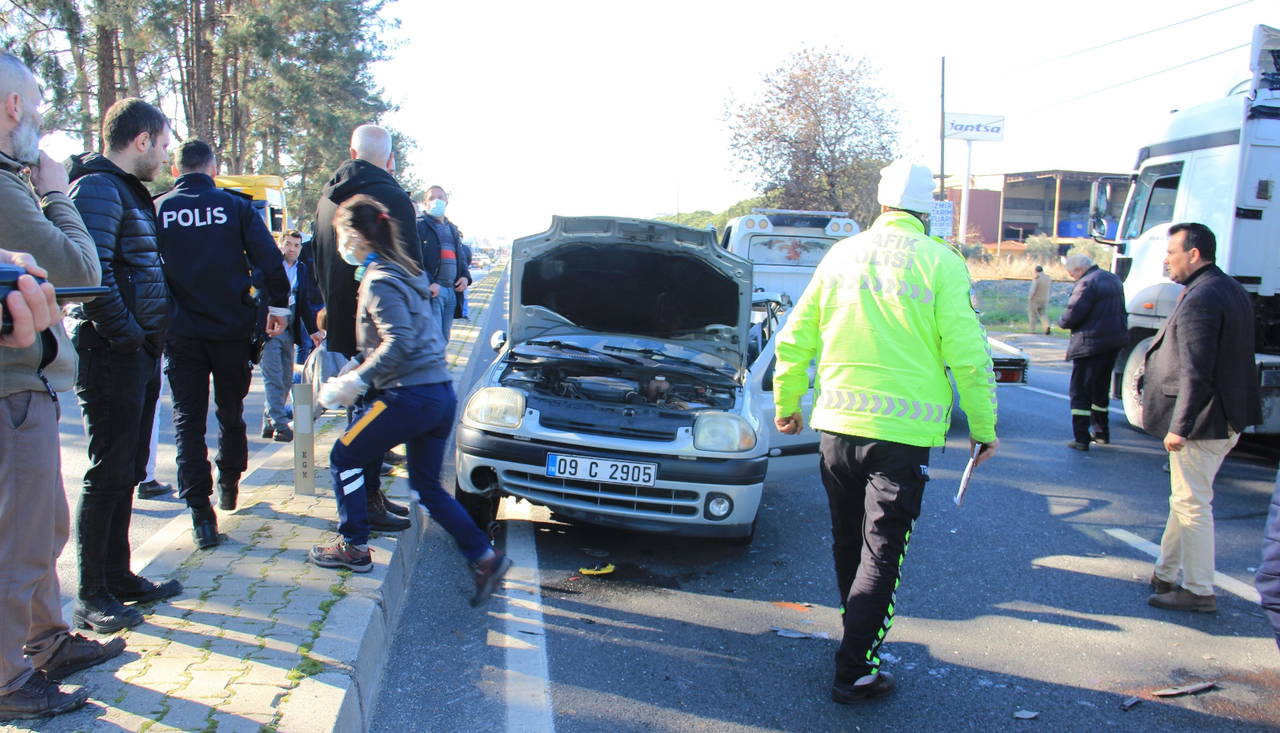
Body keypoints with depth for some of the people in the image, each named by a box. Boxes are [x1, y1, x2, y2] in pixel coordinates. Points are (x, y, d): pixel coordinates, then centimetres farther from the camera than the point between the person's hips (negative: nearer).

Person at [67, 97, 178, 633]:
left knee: (127, 472, 15)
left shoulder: (130, 190, 19)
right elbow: (92, 272, -23)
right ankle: (91, 597, 7)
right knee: (109, 474, -3)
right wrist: (128, 336, -17)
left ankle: (119, 576, 26)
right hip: (111, 354, -10)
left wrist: (150, 339, 13)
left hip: (139, 355, 10)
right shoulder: (98, 188, -12)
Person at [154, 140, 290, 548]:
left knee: (188, 420, 3)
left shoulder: (157, 210, -1)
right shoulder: (235, 205, -2)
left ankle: (201, 513, -3)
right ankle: (229, 485, 33)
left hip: (181, 332, 0)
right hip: (232, 329, 1)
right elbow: (269, 259, -7)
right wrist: (278, 305, 4)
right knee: (231, 412, 19)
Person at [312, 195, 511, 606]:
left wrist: (355, 382, -17)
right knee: (427, 486, 16)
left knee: (344, 458, 10)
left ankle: (354, 548, 18)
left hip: (410, 396, -9)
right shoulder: (403, 271, 18)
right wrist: (356, 374, 24)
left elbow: (399, 342, -23)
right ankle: (485, 558, 11)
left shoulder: (378, 281, -12)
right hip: (440, 394, 9)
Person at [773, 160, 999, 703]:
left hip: (837, 423, 4)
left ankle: (862, 640, 35)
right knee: (882, 551, 2)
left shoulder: (841, 255, 7)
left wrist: (786, 403, 24)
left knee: (848, 543, 18)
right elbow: (968, 354, -8)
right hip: (903, 431, -4)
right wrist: (984, 426, 3)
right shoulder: (939, 262, -5)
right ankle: (854, 672, 4)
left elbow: (794, 340, 11)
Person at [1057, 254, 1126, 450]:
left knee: (1080, 392, -1)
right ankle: (1101, 432, 30)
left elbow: (1071, 316, -23)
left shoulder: (1086, 284, -17)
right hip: (1115, 341, 9)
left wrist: (1061, 322, -1)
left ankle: (1081, 438, -3)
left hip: (1091, 344, -9)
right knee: (1101, 388, 21)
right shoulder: (1113, 279, 13)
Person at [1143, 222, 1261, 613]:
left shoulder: (1199, 299, -20)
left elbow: (1195, 372, -24)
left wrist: (1179, 427, -21)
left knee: (1192, 506, 0)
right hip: (1229, 418, 11)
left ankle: (1199, 592, 9)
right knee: (1186, 500, 19)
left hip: (1202, 421, -11)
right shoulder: (1232, 290, 13)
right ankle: (1165, 575, 30)